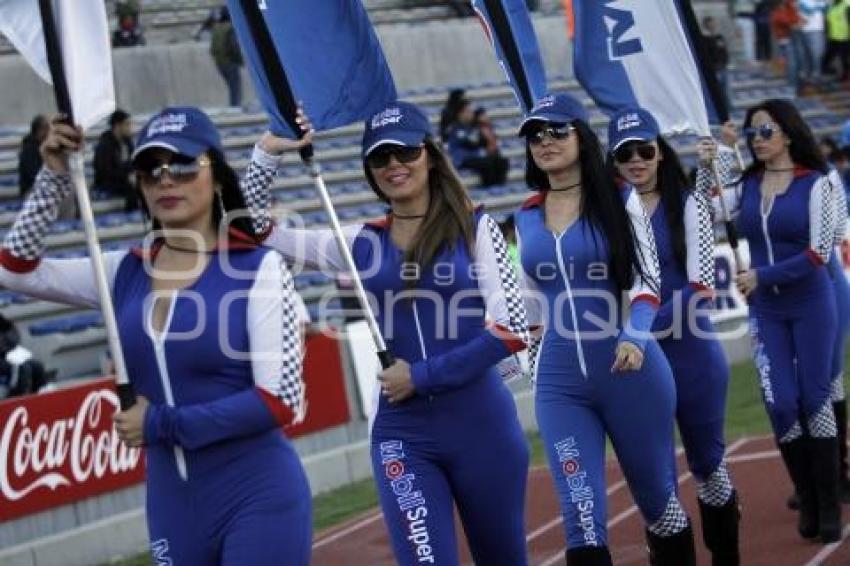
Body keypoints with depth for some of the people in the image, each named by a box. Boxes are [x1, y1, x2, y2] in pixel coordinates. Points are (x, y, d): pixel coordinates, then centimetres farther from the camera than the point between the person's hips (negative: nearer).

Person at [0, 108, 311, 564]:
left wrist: (162, 424, -10)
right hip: (171, 504, 5)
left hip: (256, 499, -5)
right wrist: (54, 179, 3)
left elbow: (281, 401, -13)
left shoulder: (257, 268, -8)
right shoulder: (126, 273, 7)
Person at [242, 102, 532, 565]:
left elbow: (512, 329, -8)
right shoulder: (360, 244, 7)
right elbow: (253, 227, 11)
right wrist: (268, 153, 0)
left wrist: (422, 376, -10)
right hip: (400, 431, 1)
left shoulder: (475, 229, 0)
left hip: (481, 422, -1)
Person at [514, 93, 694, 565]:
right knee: (582, 520, -8)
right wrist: (536, 365, 20)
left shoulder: (619, 199, 0)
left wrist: (634, 338, -24)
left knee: (657, 499, 12)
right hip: (559, 383, 2)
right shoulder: (526, 217, 10)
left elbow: (645, 281, -7)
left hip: (630, 371, -2)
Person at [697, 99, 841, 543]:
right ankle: (808, 501, 13)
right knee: (780, 404, -2)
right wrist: (705, 169, -14)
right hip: (765, 310, 3)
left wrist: (761, 276, -14)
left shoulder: (815, 184, -8)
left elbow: (818, 253, -13)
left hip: (811, 305, -3)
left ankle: (829, 507, 9)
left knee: (814, 400, 0)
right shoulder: (746, 186, 6)